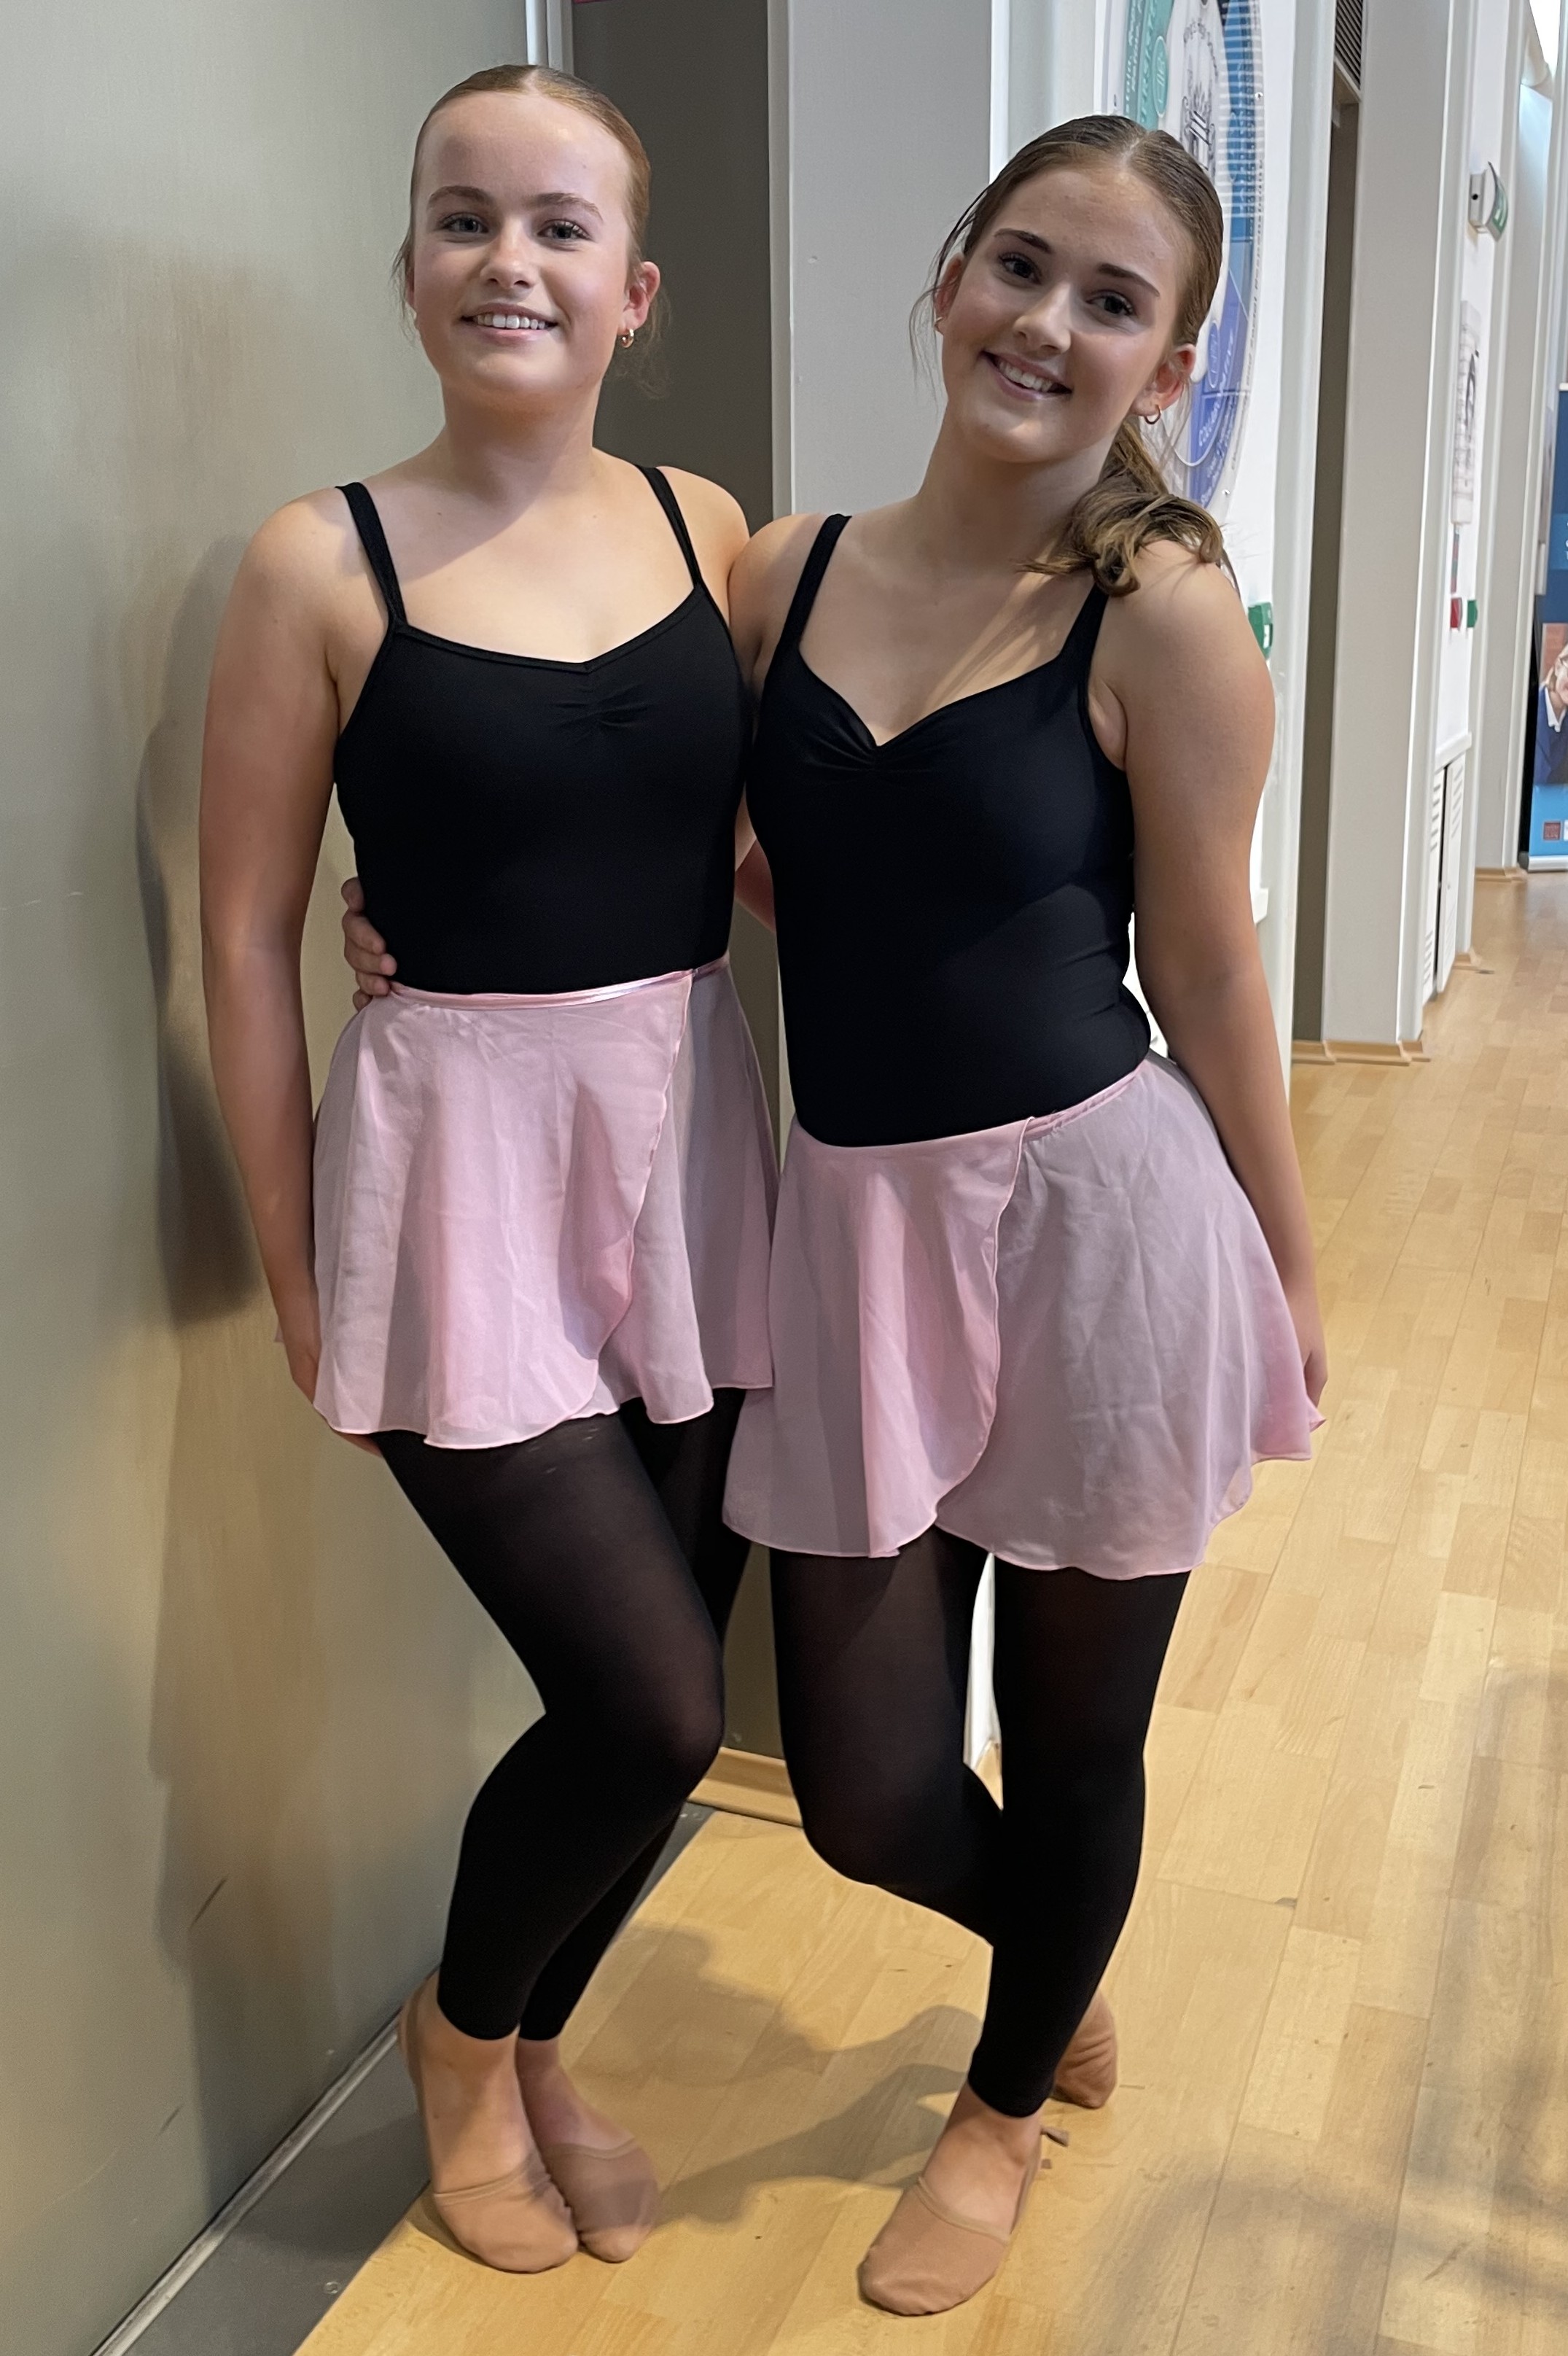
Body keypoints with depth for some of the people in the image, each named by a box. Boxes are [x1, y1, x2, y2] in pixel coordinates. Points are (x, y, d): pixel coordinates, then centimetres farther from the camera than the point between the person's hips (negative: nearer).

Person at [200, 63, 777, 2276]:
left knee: (666, 1686, 10)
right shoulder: (327, 563, -8)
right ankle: (460, 2028, 28)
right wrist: (292, 1265, -3)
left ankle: (533, 2045, 40)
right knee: (651, 1702, -6)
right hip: (463, 1155, -4)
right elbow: (247, 937, -4)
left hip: (692, 1141, 5)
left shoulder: (705, 526, 4)